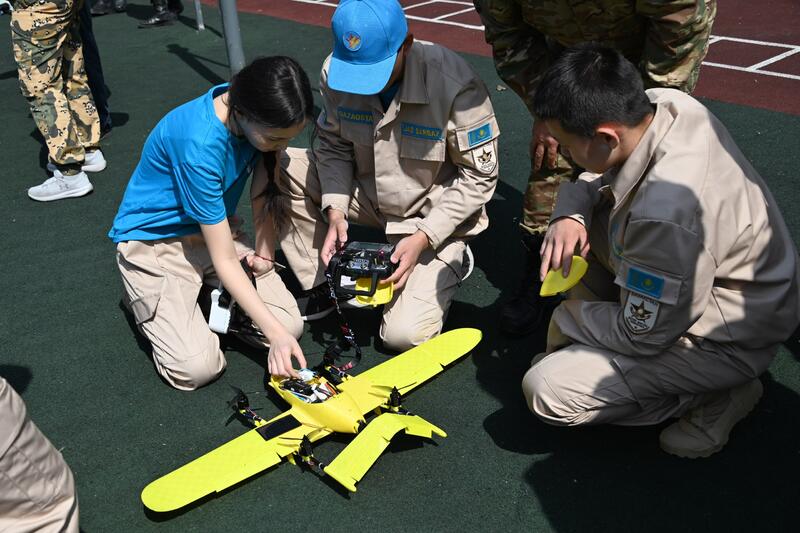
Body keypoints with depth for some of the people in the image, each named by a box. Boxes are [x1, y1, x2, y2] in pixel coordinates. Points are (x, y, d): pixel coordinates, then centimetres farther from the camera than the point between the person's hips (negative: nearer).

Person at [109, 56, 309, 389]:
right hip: (154, 240, -6)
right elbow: (224, 260, -28)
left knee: (291, 326, -11)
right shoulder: (200, 144, -34)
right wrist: (273, 332, -28)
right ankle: (147, 296, 7)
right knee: (197, 367, -21)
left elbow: (262, 191, 2)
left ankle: (205, 289, 13)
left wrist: (265, 255, -5)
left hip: (215, 229, 6)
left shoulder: (259, 114, -15)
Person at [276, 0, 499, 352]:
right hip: (369, 194, 5)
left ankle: (450, 261, 13)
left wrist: (422, 239, -25)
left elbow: (479, 177, -19)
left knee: (404, 335, -17)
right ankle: (320, 285, -3)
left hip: (435, 216, -5)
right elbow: (334, 145, 0)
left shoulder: (454, 84, -27)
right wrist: (335, 211, -17)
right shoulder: (336, 71, -13)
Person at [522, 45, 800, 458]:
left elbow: (644, 335, -24)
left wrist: (566, 313, -8)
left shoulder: (665, 215, -39)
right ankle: (581, 346, 10)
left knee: (545, 391, -15)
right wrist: (569, 214, -16)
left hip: (725, 342, -8)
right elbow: (597, 176, 5)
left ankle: (711, 396, 0)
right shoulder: (663, 102, -16)